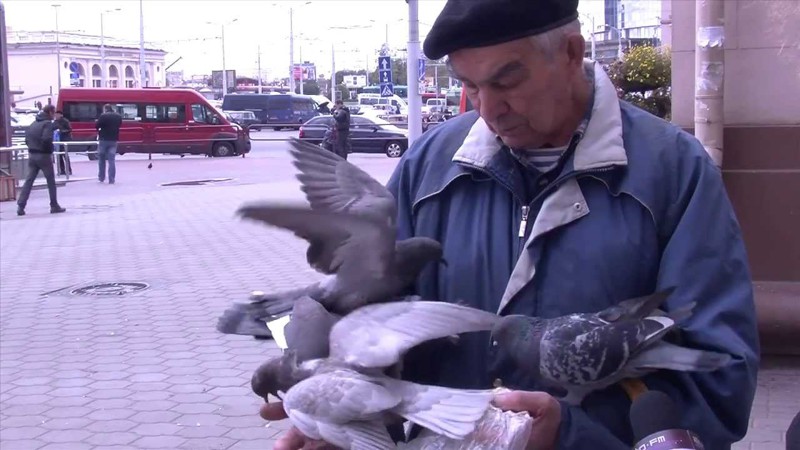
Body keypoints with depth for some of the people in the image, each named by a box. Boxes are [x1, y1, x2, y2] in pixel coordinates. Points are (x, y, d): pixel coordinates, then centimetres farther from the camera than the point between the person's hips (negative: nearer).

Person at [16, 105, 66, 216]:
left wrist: (33, 147, 10)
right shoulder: (48, 124, -10)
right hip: (44, 156, -6)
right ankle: (54, 206, 11)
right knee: (51, 181, 6)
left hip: (32, 155, 6)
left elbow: (27, 140, 10)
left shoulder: (33, 124, 13)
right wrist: (50, 149, -9)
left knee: (28, 181, 4)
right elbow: (46, 139, -24)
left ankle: (20, 206, -3)